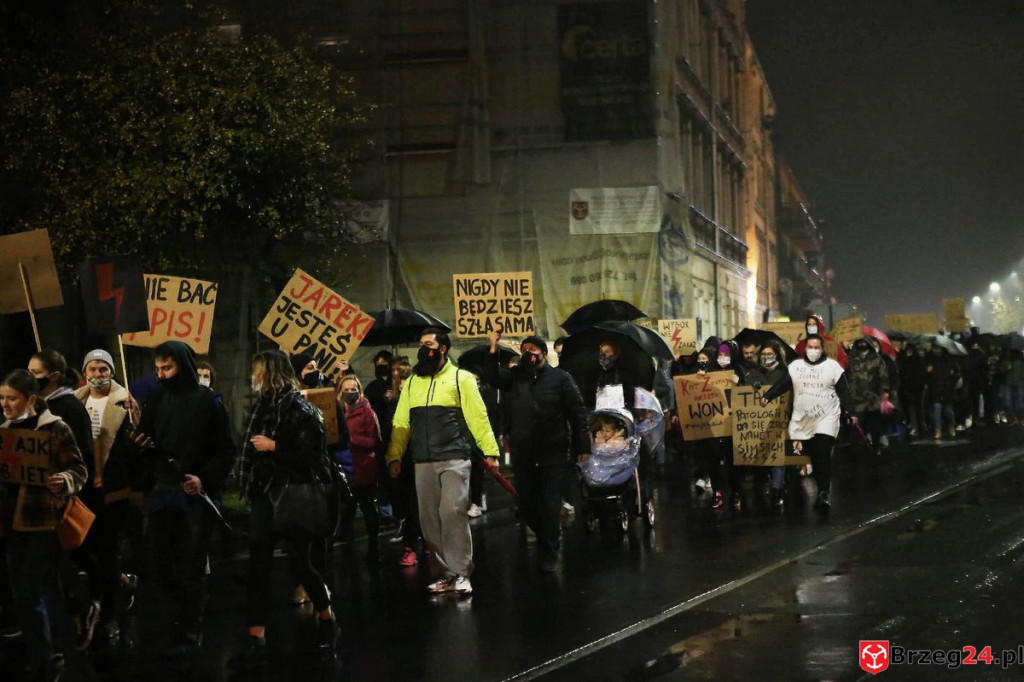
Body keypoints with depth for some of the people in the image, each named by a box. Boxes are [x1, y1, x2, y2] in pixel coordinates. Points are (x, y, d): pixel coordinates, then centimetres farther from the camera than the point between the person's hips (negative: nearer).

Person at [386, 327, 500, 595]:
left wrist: (490, 451, -11)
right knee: (430, 519, 4)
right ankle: (443, 574, 12)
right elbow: (401, 422, 11)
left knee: (453, 513, -12)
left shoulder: (461, 378, 2)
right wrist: (394, 457, 2)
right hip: (423, 463, 5)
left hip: (454, 459, -5)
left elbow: (478, 417, -4)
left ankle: (460, 574, -5)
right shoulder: (411, 382, 15)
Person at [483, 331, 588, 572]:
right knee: (526, 503, 10)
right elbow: (491, 377, -10)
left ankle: (549, 554, 8)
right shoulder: (514, 376, 8)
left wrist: (582, 447, -5)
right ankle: (546, 538, 32)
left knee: (550, 505, -2)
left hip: (553, 454, -4)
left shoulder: (560, 378, -2)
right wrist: (494, 349, -19)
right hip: (523, 455, 4)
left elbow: (577, 413, -2)